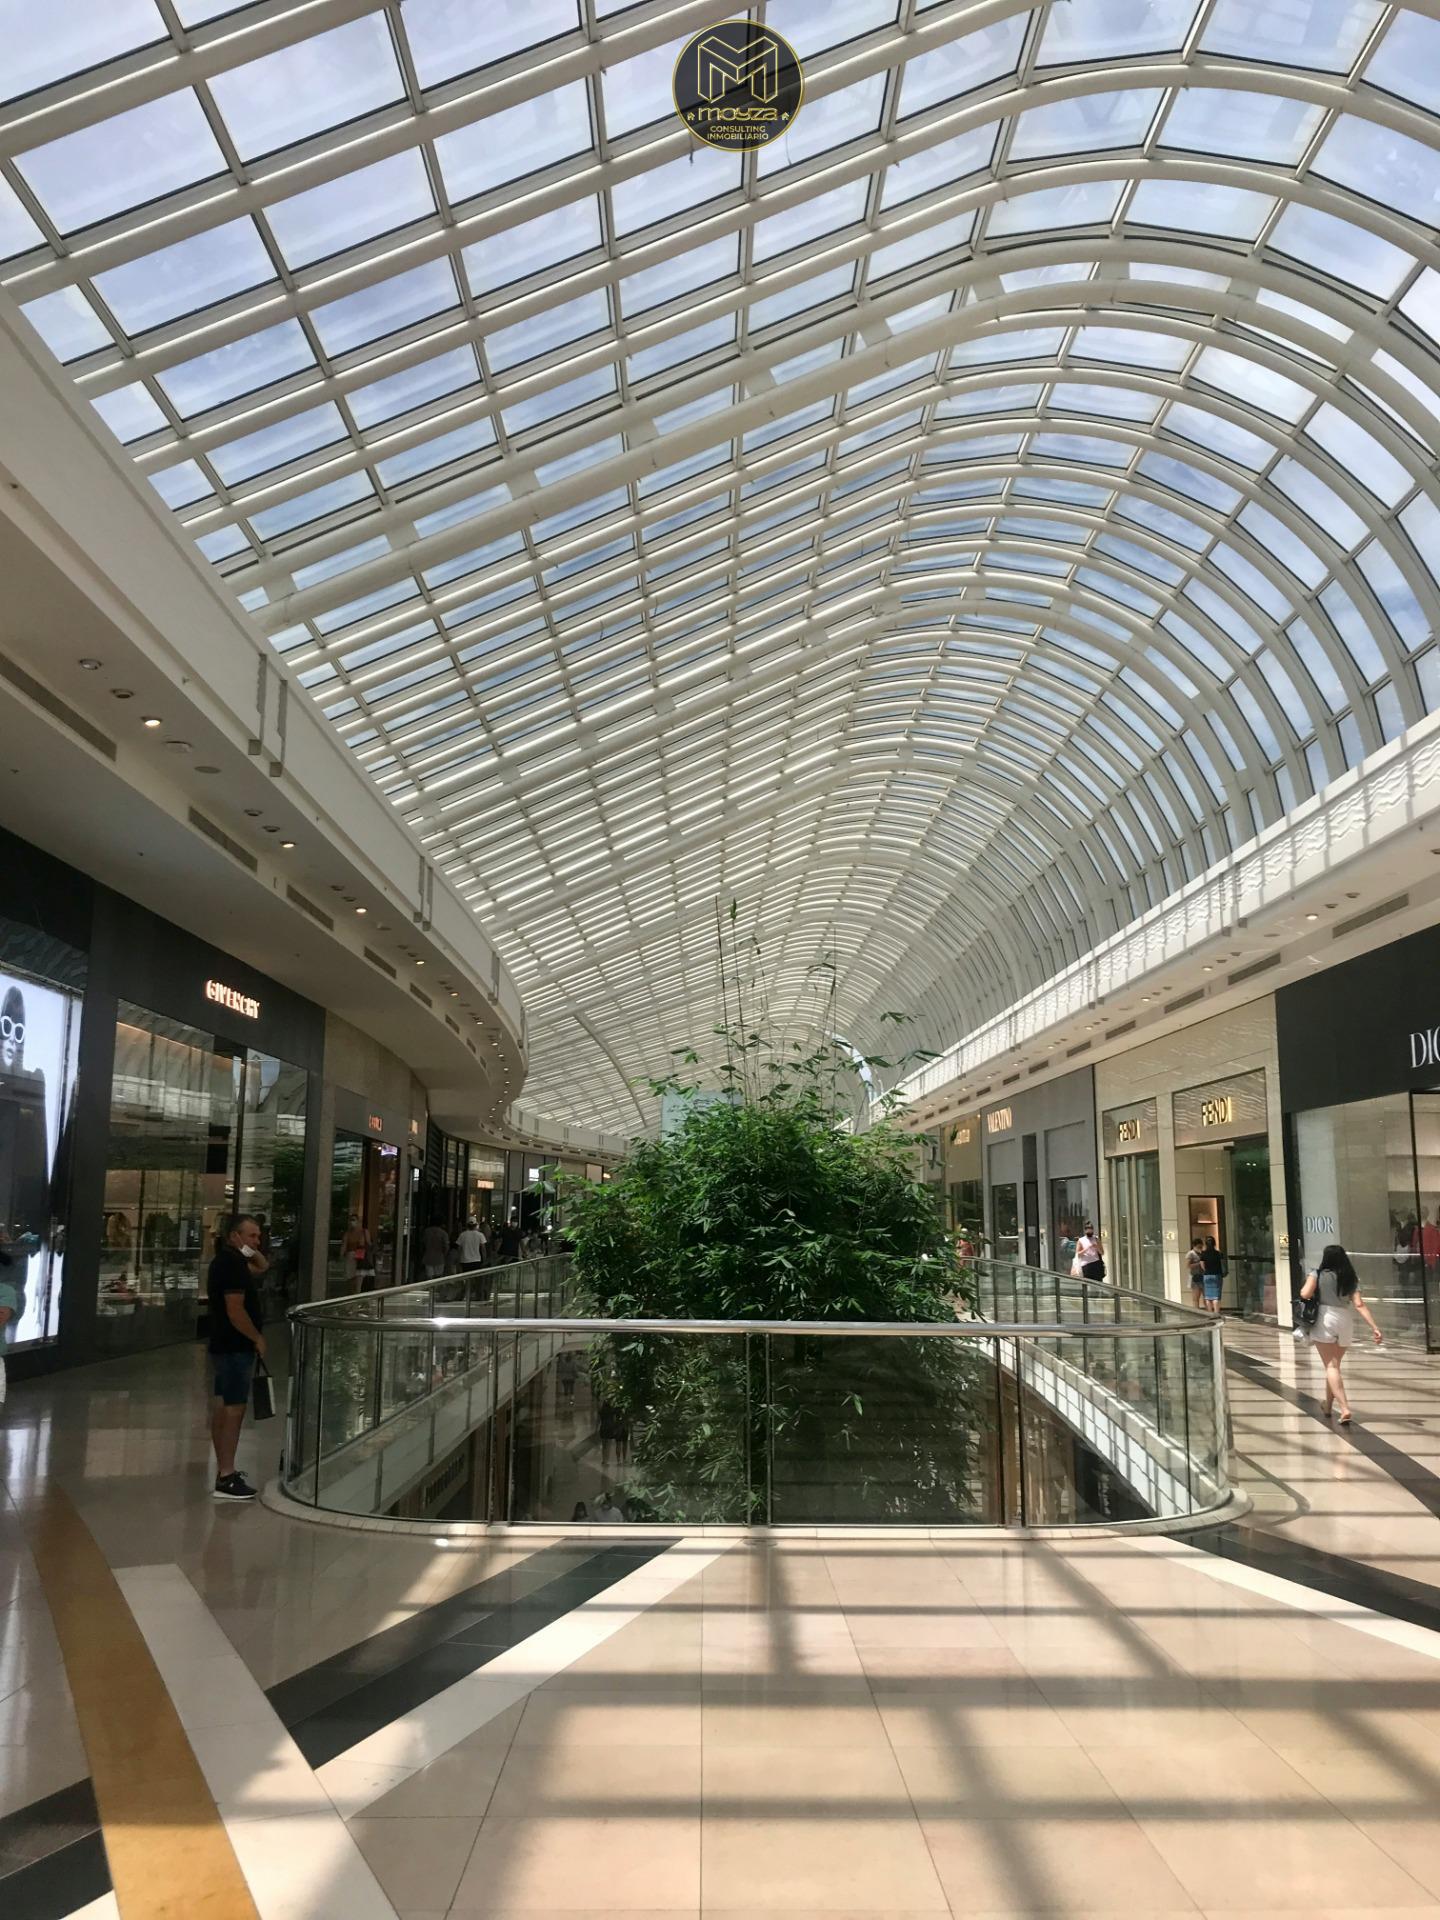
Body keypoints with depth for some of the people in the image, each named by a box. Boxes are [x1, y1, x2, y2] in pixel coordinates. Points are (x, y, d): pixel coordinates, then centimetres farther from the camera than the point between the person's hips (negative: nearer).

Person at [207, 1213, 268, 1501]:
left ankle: (224, 1469, 23)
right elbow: (235, 1311, -24)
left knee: (223, 1406, 15)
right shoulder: (231, 1263, -19)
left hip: (226, 1346, 11)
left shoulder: (230, 1260, 11)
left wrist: (253, 1252, 8)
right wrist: (258, 1338, -12)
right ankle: (226, 1479, -8)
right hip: (235, 1347, -11)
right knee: (234, 1409, -9)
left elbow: (262, 1267, 27)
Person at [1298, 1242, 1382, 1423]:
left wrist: (1303, 1289, 9)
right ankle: (1328, 1407, 32)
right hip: (1345, 1321, 4)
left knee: (1331, 1366, -4)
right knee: (1335, 1365, 20)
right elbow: (1359, 1305, -1)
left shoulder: (1318, 1274, -1)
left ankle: (1344, 1408, -20)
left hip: (1324, 1319, -4)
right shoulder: (1351, 1279, 9)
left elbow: (1305, 1294, -14)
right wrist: (1374, 1327, -5)